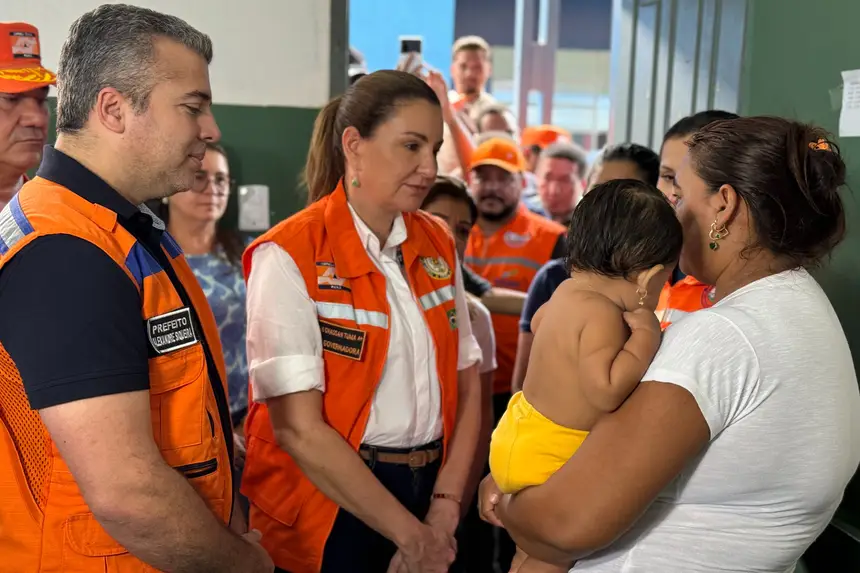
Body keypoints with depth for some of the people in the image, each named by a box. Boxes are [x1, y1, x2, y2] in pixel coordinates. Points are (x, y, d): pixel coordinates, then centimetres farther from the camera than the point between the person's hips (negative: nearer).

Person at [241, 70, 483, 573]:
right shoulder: (289, 257, -15)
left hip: (429, 490, 5)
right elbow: (298, 428, -18)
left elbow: (467, 386, 4)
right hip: (329, 509, -5)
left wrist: (443, 515, -7)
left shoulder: (439, 245, 3)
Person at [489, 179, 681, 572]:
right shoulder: (602, 313, -27)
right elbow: (606, 390, -39)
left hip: (524, 436, 10)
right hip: (549, 455, -10)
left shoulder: (569, 290, 5)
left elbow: (539, 321, 28)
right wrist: (647, 335, -27)